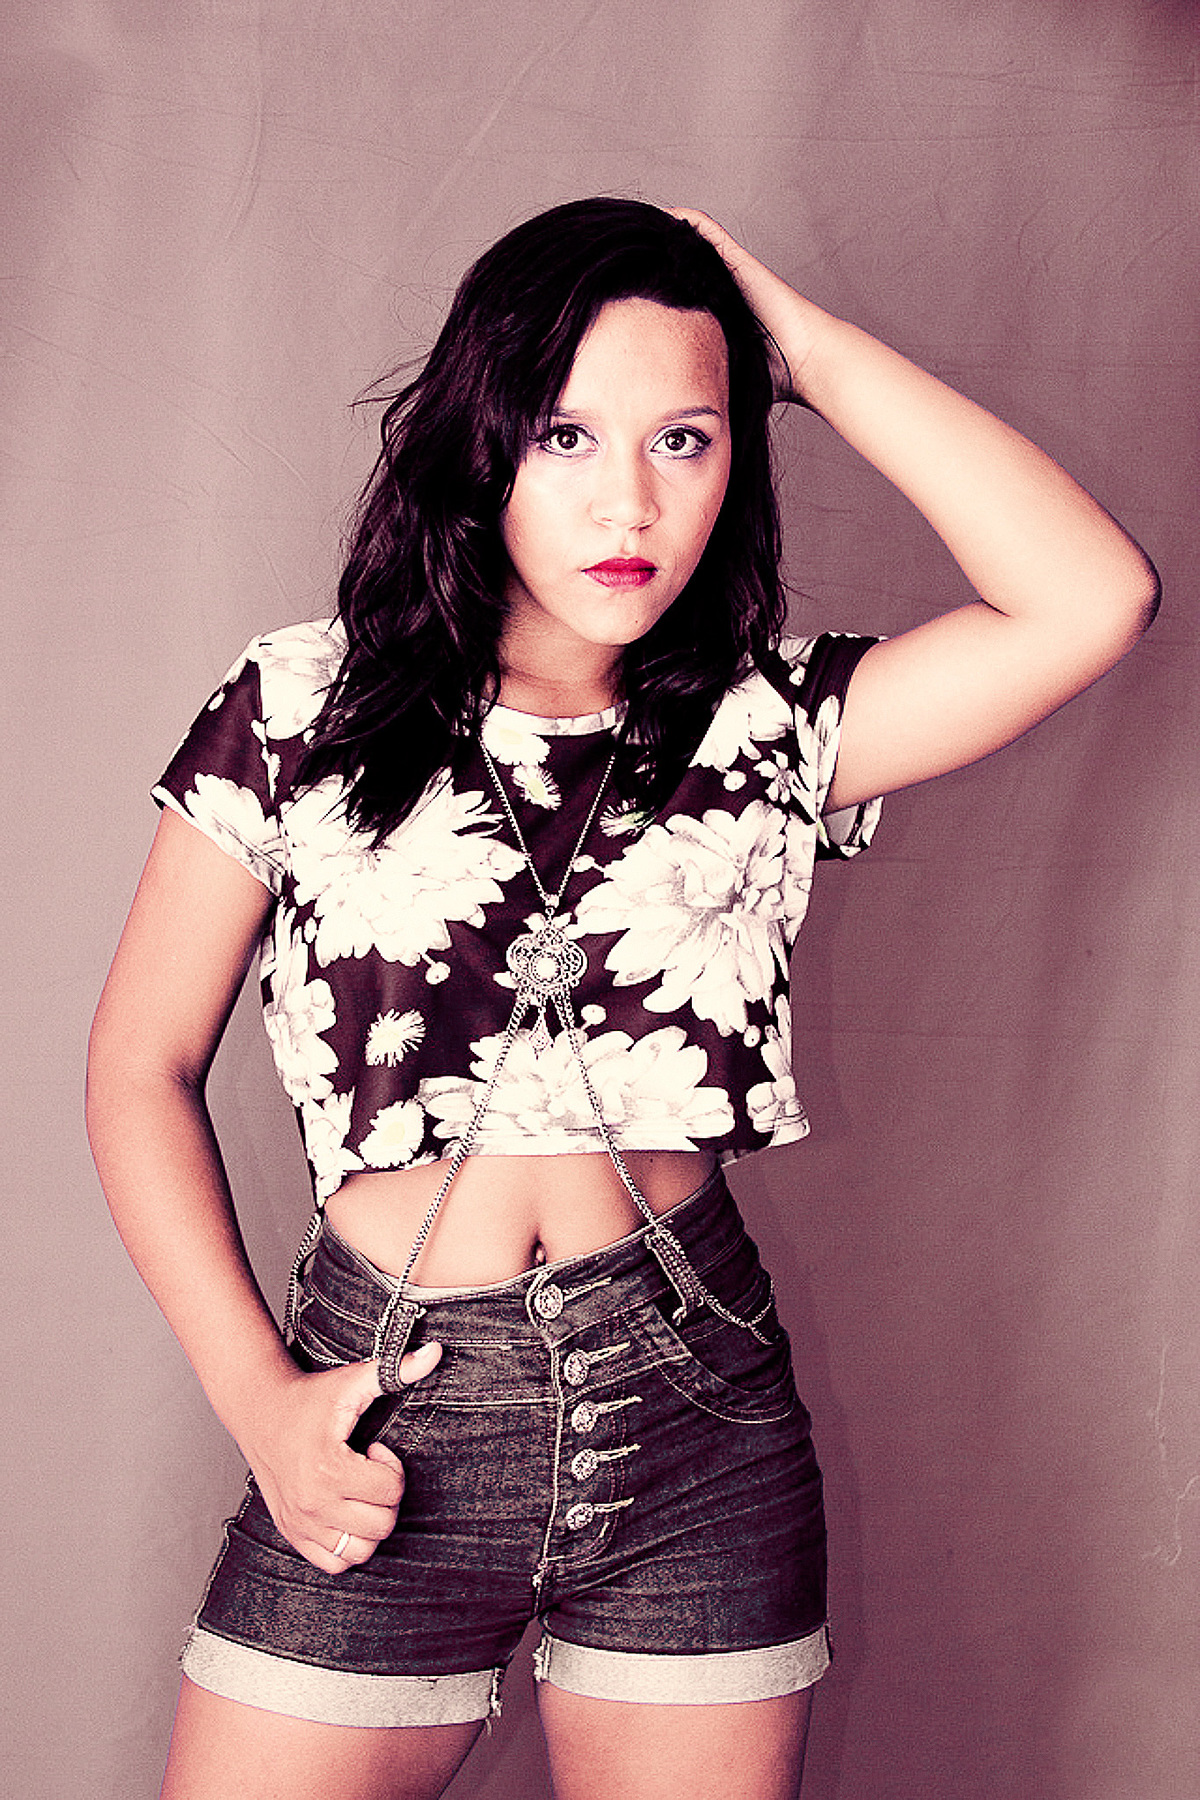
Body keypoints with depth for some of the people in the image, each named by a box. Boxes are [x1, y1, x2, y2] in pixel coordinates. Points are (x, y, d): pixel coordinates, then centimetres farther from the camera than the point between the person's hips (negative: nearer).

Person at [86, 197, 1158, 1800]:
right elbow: (143, 1067, 4)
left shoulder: (762, 738, 2)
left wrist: (813, 351, -6)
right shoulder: (304, 709, 0)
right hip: (390, 1438, -1)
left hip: (696, 1430, 1)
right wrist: (257, 1398, -6)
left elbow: (1096, 601, -12)